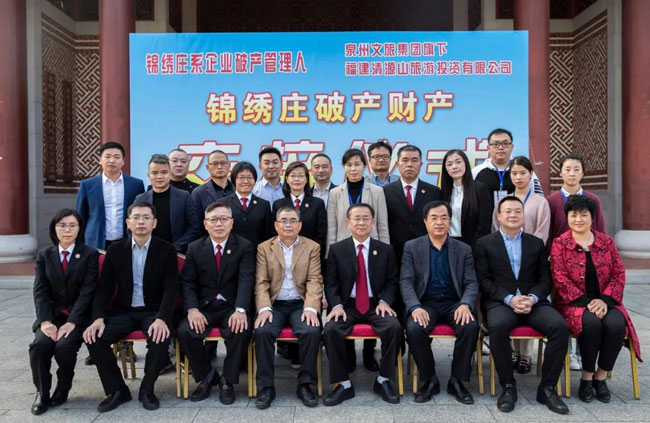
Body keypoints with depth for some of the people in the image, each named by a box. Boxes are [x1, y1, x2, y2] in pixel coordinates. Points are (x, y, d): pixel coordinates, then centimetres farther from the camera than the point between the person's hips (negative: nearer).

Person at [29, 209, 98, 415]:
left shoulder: (90, 254, -1)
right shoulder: (44, 255, 9)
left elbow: (87, 291, -8)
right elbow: (40, 291, 3)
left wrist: (72, 322, -18)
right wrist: (46, 320, -13)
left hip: (78, 316, -3)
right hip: (52, 314, 3)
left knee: (64, 346, -27)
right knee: (39, 345, -24)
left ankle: (62, 390, 1)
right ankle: (42, 393, 0)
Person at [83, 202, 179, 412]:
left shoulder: (166, 250, -3)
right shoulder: (115, 250, 4)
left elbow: (171, 289, -10)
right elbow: (104, 289, 3)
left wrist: (162, 319, -26)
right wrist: (98, 318, -14)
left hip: (153, 311, -3)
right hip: (123, 311, 3)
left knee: (160, 339, -32)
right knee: (94, 337, -22)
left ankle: (147, 389, -3)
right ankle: (117, 390, -1)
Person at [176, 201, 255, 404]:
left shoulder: (244, 246, 0)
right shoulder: (195, 248, 7)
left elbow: (246, 280, -12)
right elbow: (187, 282, 2)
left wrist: (240, 310, -29)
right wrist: (192, 309, -17)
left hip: (232, 307, -2)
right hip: (204, 307, 2)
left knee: (242, 330, -31)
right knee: (184, 331, -24)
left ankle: (228, 380, -5)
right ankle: (206, 376, 3)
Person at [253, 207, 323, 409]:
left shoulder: (312, 247, 7)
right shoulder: (264, 248, 8)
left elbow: (314, 280, -2)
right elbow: (261, 282, 1)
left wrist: (311, 308, -17)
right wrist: (264, 308, -16)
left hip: (301, 303, 0)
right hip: (275, 304, 1)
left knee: (312, 331, -28)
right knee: (262, 331, -27)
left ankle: (305, 384, -9)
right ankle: (266, 386, -12)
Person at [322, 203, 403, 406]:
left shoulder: (385, 250, 8)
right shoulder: (336, 249, 5)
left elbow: (392, 281, 8)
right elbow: (330, 283, 3)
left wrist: (384, 301, -10)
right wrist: (336, 305, -14)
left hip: (376, 305, 1)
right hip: (347, 305, 0)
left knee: (394, 327, -29)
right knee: (330, 330, -29)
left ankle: (383, 381, -6)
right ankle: (344, 385, -10)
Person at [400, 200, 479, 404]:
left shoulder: (464, 249, 10)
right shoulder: (411, 247, 5)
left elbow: (472, 283, 3)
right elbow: (406, 281, -3)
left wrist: (465, 304, -19)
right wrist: (415, 307, -22)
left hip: (454, 303, 1)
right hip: (425, 303, -1)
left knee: (471, 326, -29)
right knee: (414, 329, -31)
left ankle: (457, 381, -7)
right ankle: (429, 380, -6)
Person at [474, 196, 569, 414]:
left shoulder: (536, 243, 17)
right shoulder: (484, 243, 9)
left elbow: (545, 280, 11)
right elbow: (484, 280, 0)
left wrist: (532, 298, -11)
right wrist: (509, 299, -15)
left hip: (533, 302, 3)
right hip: (500, 302, -3)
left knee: (560, 326, -26)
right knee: (498, 326, -35)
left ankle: (547, 388, -10)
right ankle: (508, 386, -16)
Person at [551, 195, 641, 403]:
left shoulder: (606, 242, 10)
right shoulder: (559, 244, 2)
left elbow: (619, 275, 4)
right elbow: (560, 278, -7)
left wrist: (605, 300, -12)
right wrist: (585, 301, -17)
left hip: (604, 302, 3)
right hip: (574, 302, -2)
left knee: (616, 324, -29)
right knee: (591, 322, -33)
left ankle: (601, 377, -8)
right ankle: (586, 378, -12)